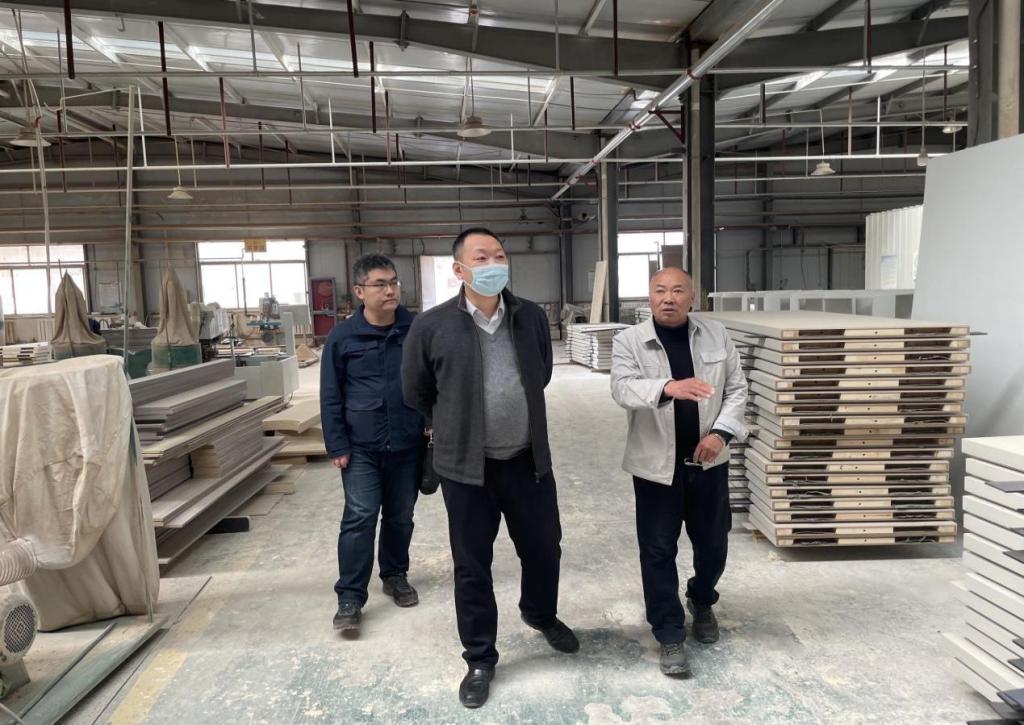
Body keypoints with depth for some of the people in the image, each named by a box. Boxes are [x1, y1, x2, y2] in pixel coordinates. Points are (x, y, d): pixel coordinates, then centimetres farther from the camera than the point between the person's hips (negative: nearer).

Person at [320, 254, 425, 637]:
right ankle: (350, 598, 5)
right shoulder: (342, 336, -4)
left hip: (408, 445, 2)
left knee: (400, 517, 15)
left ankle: (395, 575, 35)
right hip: (361, 448, -2)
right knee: (359, 518, -5)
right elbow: (330, 397, -1)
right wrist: (336, 445, -4)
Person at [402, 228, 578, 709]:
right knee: (472, 565, 9)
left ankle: (541, 614, 49)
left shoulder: (532, 318, -1)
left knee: (544, 548, 18)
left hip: (529, 460, 3)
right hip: (466, 467, -3)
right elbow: (416, 393, 3)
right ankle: (480, 659, 30)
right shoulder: (432, 327, -11)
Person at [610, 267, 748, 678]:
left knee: (713, 542, 16)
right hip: (656, 464, -3)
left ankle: (701, 601, 45)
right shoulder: (628, 341, -7)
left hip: (708, 460, 3)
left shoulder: (717, 335, 2)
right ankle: (670, 635, 19)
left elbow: (736, 389, 4)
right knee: (658, 551, 3)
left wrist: (721, 432, -13)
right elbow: (623, 388, -22)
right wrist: (668, 387, -41)